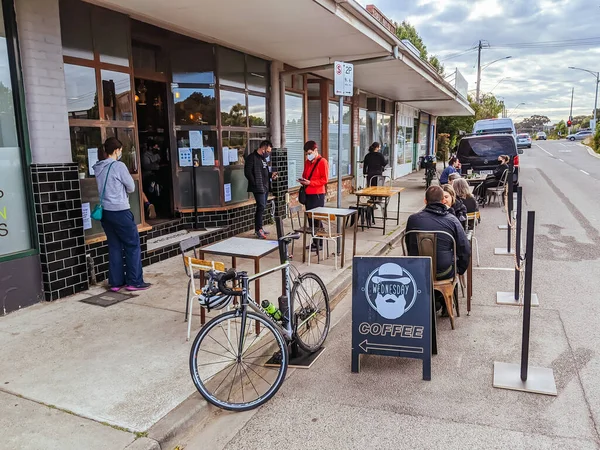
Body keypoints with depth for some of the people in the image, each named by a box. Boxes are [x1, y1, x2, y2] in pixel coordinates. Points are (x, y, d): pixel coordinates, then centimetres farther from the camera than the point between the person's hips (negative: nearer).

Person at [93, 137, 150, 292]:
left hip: (105, 211, 7)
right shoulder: (119, 166, -11)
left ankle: (116, 282, 15)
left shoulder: (98, 168, 9)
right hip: (120, 211, -7)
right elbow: (131, 188, -4)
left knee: (114, 247, 12)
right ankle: (134, 282, 5)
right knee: (132, 245, 2)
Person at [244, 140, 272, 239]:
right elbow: (247, 172, -16)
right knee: (261, 207, -13)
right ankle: (258, 230, -9)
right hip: (258, 188, -9)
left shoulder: (263, 158, 18)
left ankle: (258, 228, 19)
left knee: (262, 207, 11)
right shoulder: (252, 157, -10)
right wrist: (255, 183, -17)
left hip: (265, 187, 9)